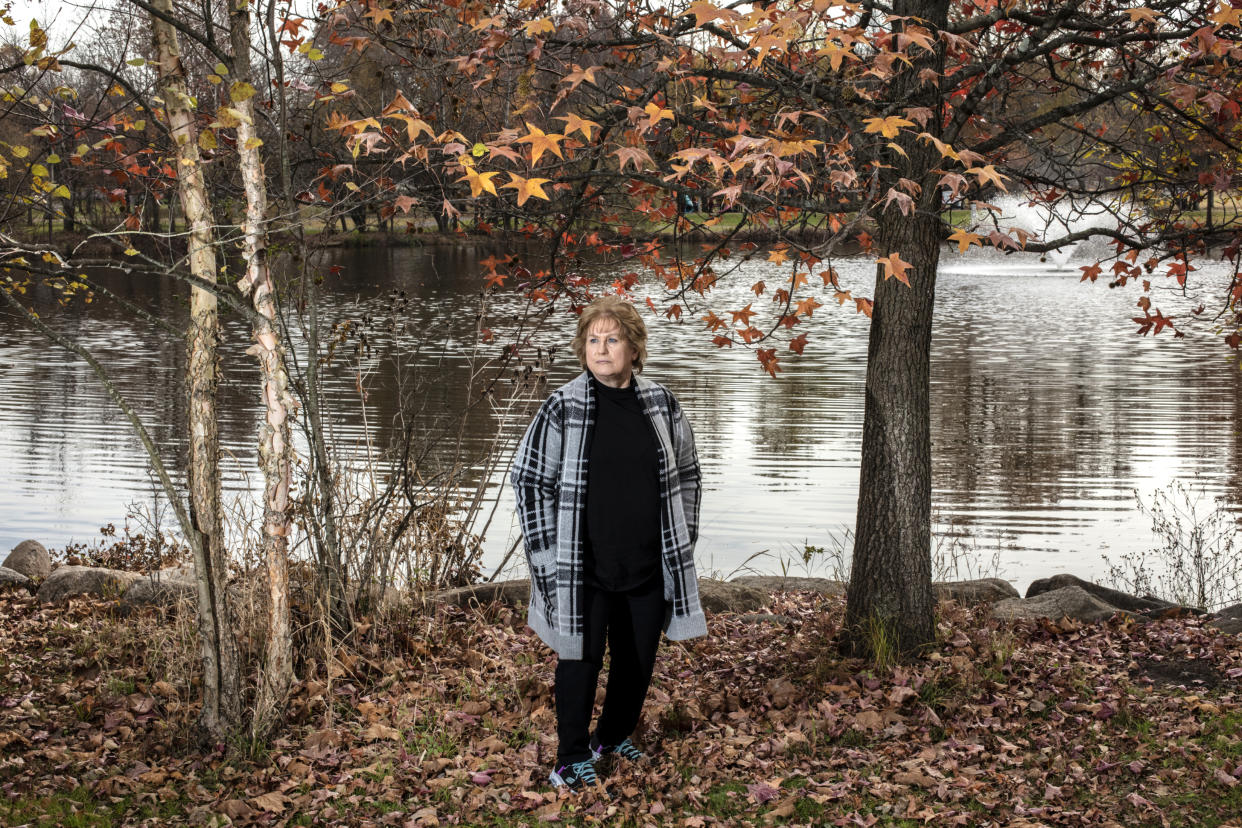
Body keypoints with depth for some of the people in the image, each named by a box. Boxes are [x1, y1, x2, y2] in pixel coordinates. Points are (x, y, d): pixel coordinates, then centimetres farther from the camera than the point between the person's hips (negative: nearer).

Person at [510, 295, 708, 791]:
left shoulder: (660, 404, 2)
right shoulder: (563, 407, -8)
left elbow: (686, 472, 14)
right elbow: (528, 477, -4)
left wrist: (682, 536, 10)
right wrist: (549, 548, -7)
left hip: (648, 564, 4)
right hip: (584, 568, -4)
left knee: (638, 658, 14)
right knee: (581, 657, 0)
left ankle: (615, 736, 36)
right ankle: (572, 759, 16)